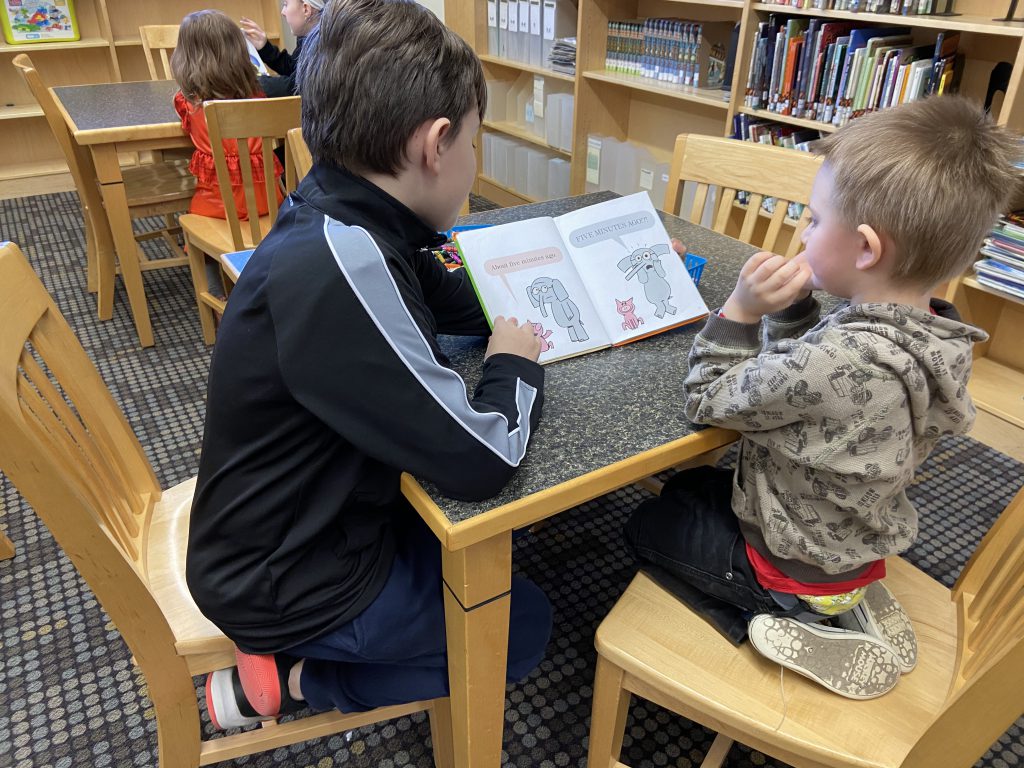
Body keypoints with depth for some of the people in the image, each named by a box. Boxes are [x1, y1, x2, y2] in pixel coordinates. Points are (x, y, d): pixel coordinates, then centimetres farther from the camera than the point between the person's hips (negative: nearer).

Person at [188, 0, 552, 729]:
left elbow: (456, 302, 10)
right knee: (524, 625, 11)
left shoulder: (345, 222, -7)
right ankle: (288, 679, 8)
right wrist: (516, 361, -12)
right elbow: (483, 459, -31)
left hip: (313, 512, 8)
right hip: (286, 581, -8)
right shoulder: (340, 270, -36)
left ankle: (293, 666, 20)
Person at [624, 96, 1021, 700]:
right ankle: (842, 602, 20)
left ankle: (773, 621, 8)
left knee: (648, 525, 15)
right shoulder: (936, 338, -11)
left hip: (797, 566, -7)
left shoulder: (837, 360, -38)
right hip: (858, 539, 8)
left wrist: (742, 309, -22)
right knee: (691, 486, 26)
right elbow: (801, 376, 2)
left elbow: (708, 402, -23)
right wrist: (790, 308, -12)